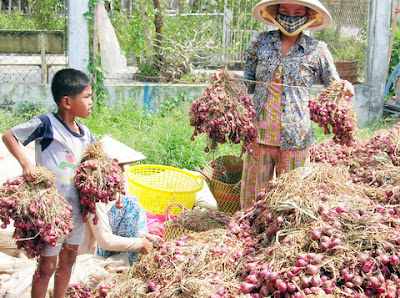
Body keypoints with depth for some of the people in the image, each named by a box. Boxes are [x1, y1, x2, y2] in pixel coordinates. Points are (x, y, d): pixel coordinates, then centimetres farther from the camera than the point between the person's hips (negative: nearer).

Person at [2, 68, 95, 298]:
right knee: (47, 265, 1)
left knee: (69, 258, 19)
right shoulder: (47, 124, -16)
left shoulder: (84, 133, 4)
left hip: (76, 207, 7)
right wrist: (25, 162, -23)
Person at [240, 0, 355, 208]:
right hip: (259, 134, 1)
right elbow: (247, 84, 15)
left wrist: (346, 88, -13)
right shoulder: (259, 42, 8)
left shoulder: (317, 50, 4)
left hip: (295, 137, -1)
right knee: (253, 197, 6)